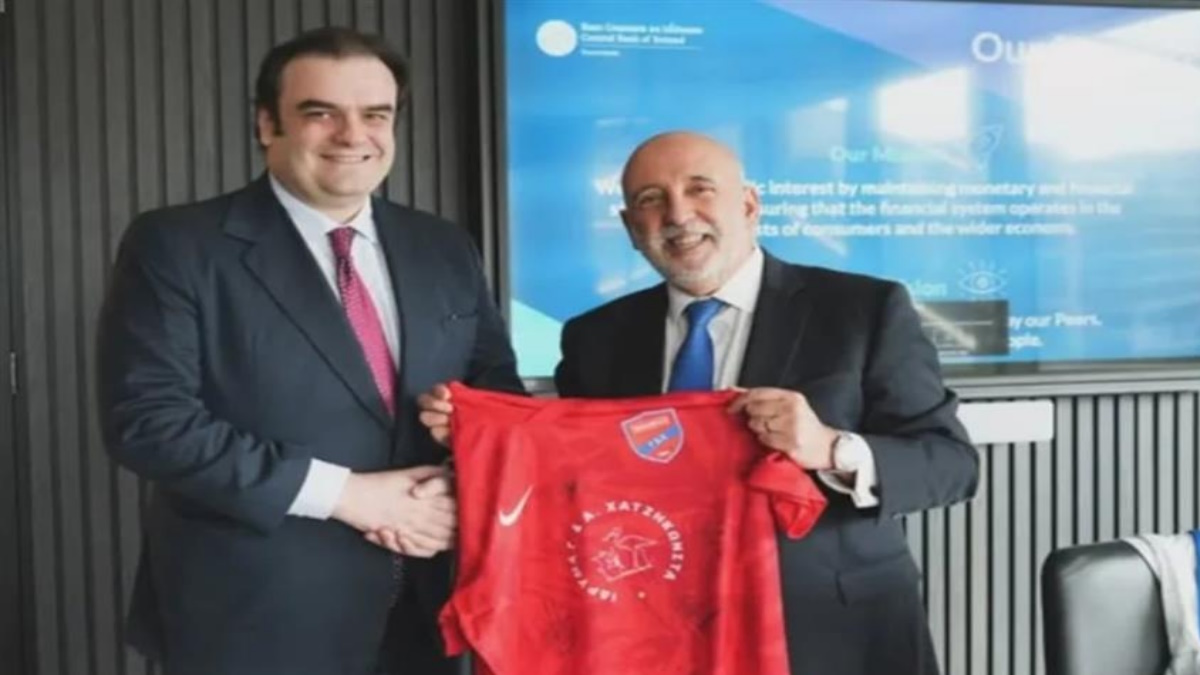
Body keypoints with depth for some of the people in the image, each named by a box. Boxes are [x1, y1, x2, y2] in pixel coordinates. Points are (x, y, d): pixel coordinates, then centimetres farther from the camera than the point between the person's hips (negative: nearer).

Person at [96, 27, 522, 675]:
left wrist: (460, 486, -11)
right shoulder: (177, 246, -7)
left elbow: (500, 394, 10)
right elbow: (147, 418, -15)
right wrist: (341, 492, -18)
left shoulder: (443, 250, 8)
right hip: (257, 618, -4)